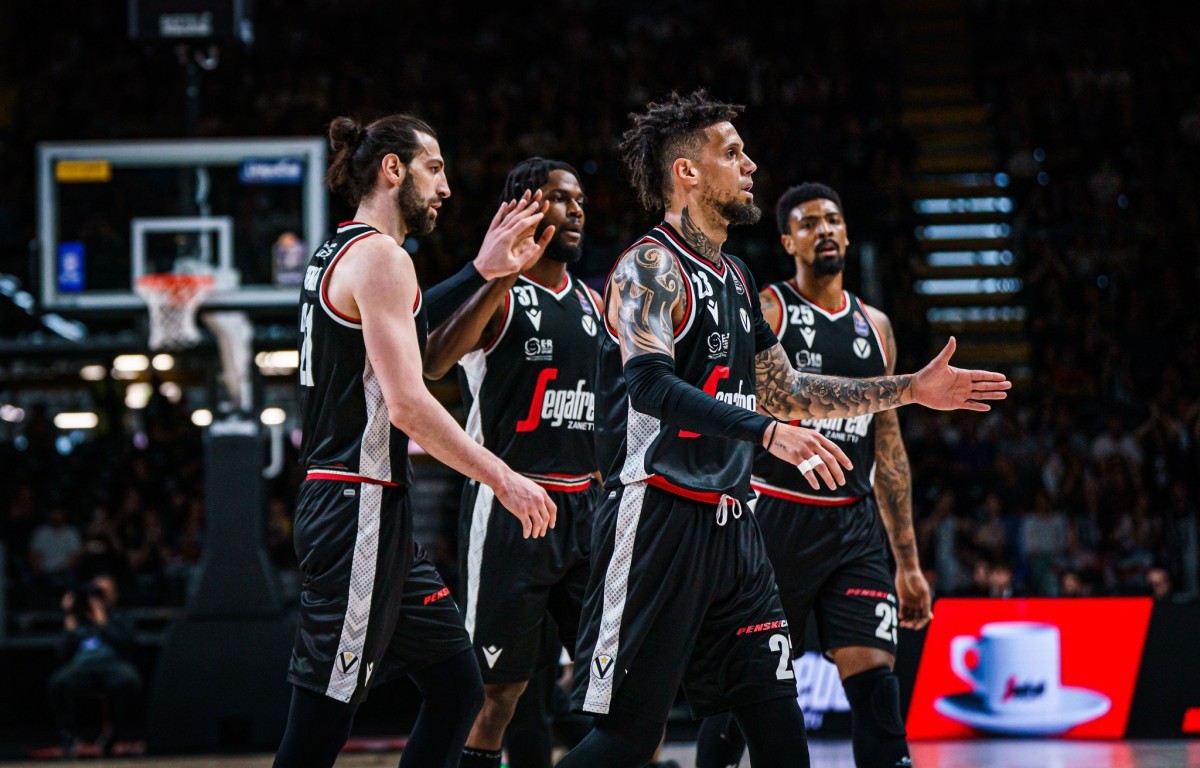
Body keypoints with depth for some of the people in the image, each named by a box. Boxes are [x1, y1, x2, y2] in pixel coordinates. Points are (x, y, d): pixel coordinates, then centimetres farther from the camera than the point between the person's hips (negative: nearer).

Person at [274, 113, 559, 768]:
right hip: (360, 513, -11)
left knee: (457, 686, 14)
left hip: (379, 517, 11)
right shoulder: (380, 256, -12)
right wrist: (503, 479, -14)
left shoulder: (339, 254, 18)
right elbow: (407, 404, -19)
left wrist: (487, 271, 19)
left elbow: (430, 354, 23)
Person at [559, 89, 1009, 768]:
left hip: (730, 527, 9)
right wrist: (769, 432, -35)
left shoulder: (735, 279, 18)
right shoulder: (650, 267, -9)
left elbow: (783, 389, 28)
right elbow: (649, 385, -25)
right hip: (658, 521, -8)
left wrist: (911, 390, 26)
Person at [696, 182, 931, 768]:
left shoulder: (875, 325, 14)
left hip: (854, 524, 4)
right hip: (778, 517, -4)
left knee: (876, 678, -7)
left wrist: (907, 560, 15)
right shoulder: (765, 311, -3)